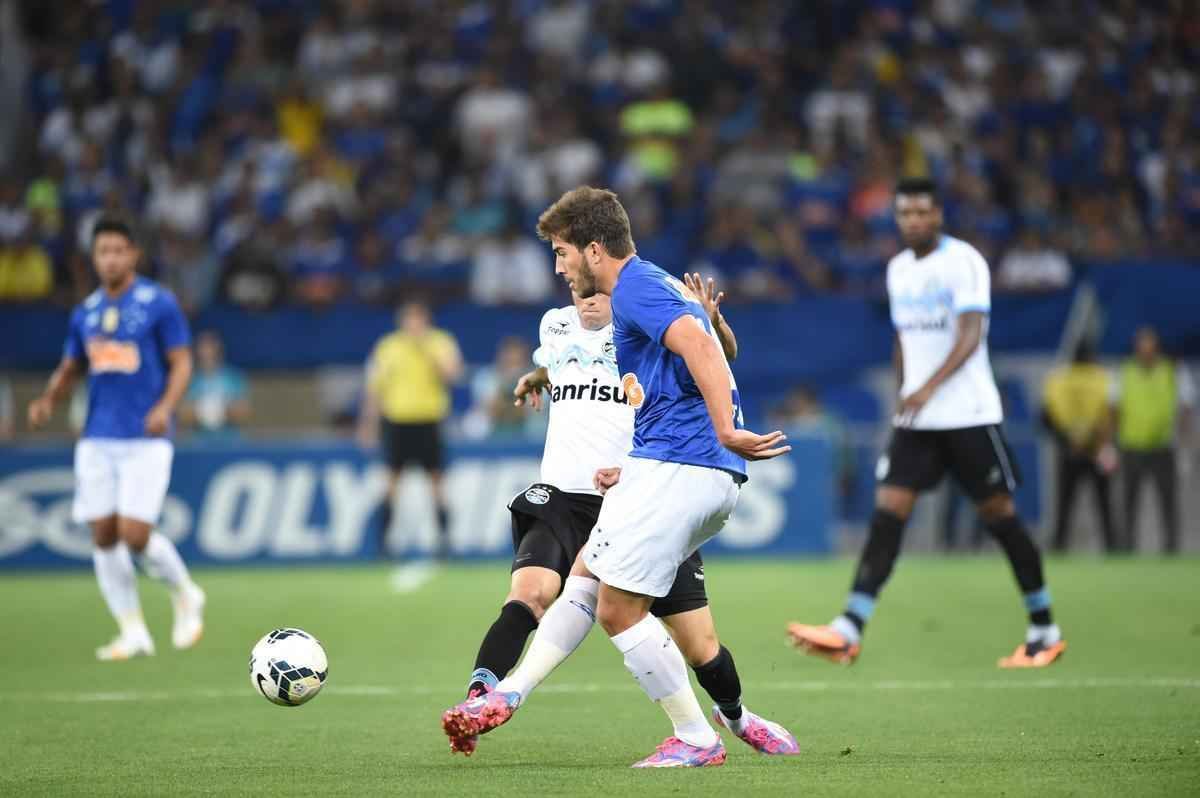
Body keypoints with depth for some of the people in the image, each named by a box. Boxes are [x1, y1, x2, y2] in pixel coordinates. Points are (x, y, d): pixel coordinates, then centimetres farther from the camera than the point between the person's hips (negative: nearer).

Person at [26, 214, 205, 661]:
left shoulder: (159, 304, -4)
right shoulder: (86, 312, 11)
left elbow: (182, 363, -5)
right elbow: (70, 369, 19)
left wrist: (165, 407, -21)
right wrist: (49, 399, -1)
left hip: (146, 439, -5)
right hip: (97, 439, 5)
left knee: (135, 534, -13)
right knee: (103, 535, 1)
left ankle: (185, 595, 14)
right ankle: (133, 633, 10)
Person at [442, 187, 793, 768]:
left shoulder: (636, 287, -9)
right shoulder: (664, 287, 23)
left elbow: (697, 344, -27)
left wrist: (726, 432, -36)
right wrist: (633, 470, 25)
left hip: (678, 468, -11)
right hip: (711, 479, 11)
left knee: (618, 609, -7)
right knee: (585, 574, 17)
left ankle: (697, 740, -2)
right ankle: (509, 694, 19)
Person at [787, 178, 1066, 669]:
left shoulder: (963, 261, -10)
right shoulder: (898, 269, 12)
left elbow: (970, 336, -22)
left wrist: (929, 388, -34)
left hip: (969, 415, -6)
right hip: (916, 419, 6)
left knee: (999, 514, 0)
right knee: (888, 510, -7)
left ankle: (1045, 631, 14)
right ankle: (849, 630, -15)